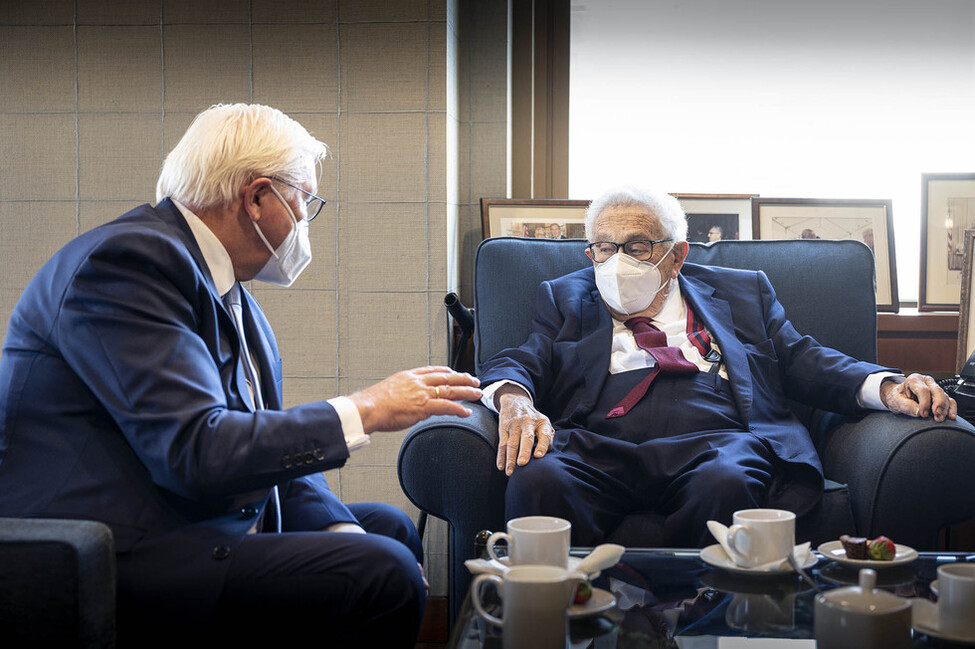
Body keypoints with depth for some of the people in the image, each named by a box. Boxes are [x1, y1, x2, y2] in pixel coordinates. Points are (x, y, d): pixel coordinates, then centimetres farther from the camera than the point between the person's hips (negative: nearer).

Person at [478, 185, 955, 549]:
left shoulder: (741, 291, 27)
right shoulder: (564, 299, 26)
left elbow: (801, 361, 20)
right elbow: (517, 364, 13)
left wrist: (888, 387, 1)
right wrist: (514, 400, -13)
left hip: (715, 441, 0)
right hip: (598, 446, 0)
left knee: (726, 482, -38)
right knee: (537, 480, -34)